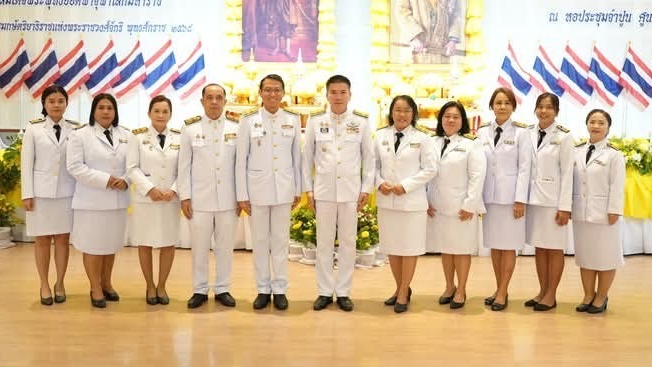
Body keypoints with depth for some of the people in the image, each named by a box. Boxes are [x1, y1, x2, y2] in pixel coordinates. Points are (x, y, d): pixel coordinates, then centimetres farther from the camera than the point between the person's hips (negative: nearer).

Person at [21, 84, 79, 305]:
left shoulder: (75, 129, 3)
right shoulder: (33, 129, 2)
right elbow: (26, 163, 0)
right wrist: (27, 194, -5)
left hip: (66, 191, 1)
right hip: (41, 191, -1)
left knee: (63, 239, 6)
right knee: (42, 239, 6)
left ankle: (60, 284, 20)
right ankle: (44, 285, 19)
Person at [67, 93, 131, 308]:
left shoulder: (126, 136, 10)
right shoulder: (80, 135, -2)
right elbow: (75, 167, -10)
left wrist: (125, 180, -12)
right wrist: (106, 180, -17)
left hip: (117, 200, 4)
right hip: (91, 200, -4)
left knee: (111, 244, 12)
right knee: (93, 246, 1)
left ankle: (106, 284, 26)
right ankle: (96, 289, 13)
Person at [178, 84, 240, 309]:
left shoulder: (236, 128, 2)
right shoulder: (190, 129, 2)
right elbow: (184, 165, 3)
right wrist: (184, 197, -1)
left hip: (228, 199, 0)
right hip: (200, 199, 0)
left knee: (225, 246, 8)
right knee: (199, 247, 6)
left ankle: (222, 289, 22)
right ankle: (199, 290, 20)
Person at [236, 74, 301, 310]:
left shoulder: (293, 120, 2)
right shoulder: (249, 120, -3)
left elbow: (297, 157, 6)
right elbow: (241, 159, -2)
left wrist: (298, 190, 6)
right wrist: (242, 195, -3)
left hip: (284, 189, 1)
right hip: (257, 188, -1)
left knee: (281, 240, 7)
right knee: (260, 240, 8)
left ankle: (279, 289, 18)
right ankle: (263, 289, 19)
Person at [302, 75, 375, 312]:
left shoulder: (361, 122, 1)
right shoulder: (315, 121, 2)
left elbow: (369, 157, 5)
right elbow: (307, 156, 6)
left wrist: (367, 188, 0)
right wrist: (307, 188, 2)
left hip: (351, 191, 0)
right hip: (324, 190, 0)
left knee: (348, 242, 6)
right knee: (324, 242, 6)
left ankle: (343, 292, 17)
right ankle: (324, 292, 16)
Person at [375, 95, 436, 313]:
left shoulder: (422, 139, -1)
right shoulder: (381, 136, 7)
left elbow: (430, 169, -4)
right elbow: (374, 164, 10)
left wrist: (406, 185, -13)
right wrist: (379, 182, -9)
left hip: (412, 201, -3)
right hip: (386, 200, 3)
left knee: (410, 248, 4)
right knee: (391, 247, 11)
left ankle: (404, 292, 17)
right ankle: (400, 288, 28)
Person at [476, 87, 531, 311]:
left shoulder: (521, 132, -3)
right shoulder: (483, 132, 7)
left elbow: (524, 167, -6)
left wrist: (520, 200, -11)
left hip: (510, 196, -4)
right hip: (489, 196, 4)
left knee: (508, 246, 2)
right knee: (494, 245, 10)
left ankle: (502, 293, 9)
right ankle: (499, 289, 21)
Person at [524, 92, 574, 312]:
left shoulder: (563, 137, -6)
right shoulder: (529, 134, 5)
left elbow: (567, 173, -7)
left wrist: (564, 206, -11)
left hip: (553, 199, -4)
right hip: (533, 198, 4)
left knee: (554, 249, 5)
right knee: (539, 248, 11)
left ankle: (551, 295, 14)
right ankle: (542, 292, 22)